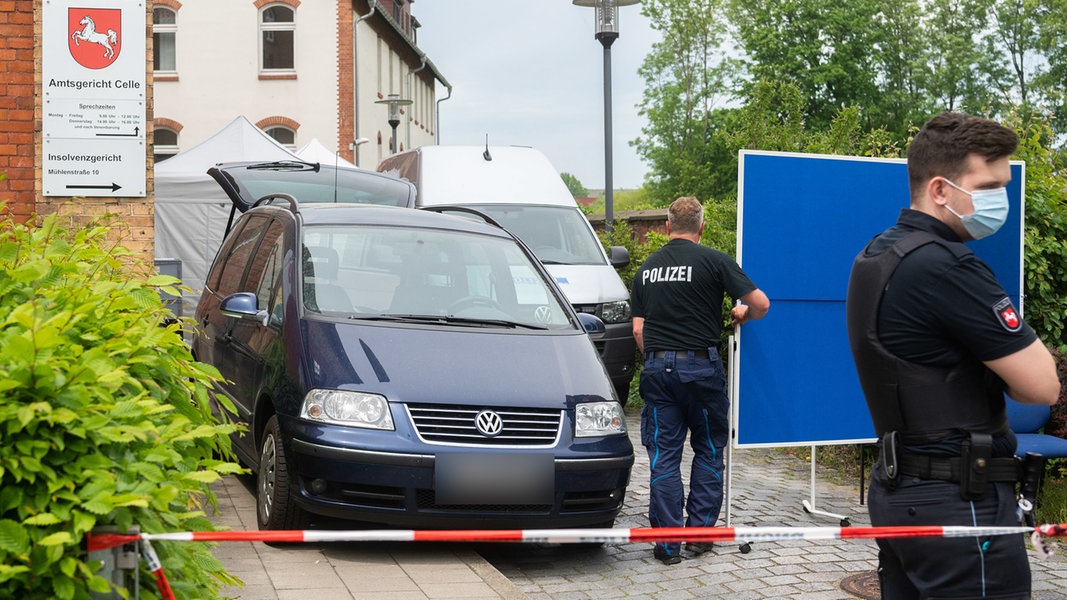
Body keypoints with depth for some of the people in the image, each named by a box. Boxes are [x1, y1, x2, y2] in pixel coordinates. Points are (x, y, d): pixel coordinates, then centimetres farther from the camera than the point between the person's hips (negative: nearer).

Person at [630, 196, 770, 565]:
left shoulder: (647, 269, 10)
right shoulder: (713, 261, -4)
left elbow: (638, 330, 9)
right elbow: (761, 304, -7)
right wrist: (742, 314, 14)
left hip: (657, 368, 3)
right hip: (700, 366, -3)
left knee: (663, 456, 5)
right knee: (708, 450, 13)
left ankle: (667, 543, 4)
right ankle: (699, 533, 14)